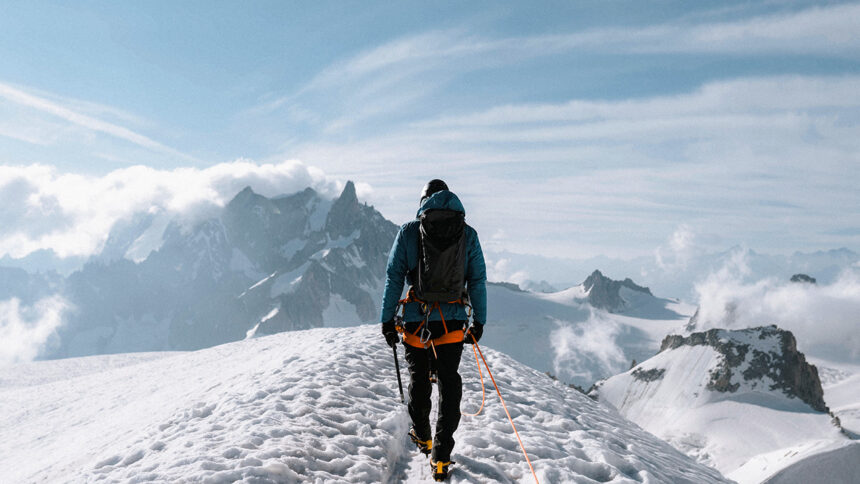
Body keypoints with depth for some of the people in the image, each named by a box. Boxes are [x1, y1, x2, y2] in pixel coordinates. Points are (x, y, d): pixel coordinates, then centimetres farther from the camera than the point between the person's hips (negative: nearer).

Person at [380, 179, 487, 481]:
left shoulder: (409, 231, -1)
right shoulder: (468, 234, 3)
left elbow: (394, 278, -1)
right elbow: (478, 281, 4)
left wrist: (387, 319, 4)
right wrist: (479, 321, 11)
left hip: (417, 320, 0)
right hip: (453, 322, 1)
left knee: (419, 380, 19)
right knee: (449, 384, 9)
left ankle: (422, 437, 38)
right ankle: (441, 458, 7)